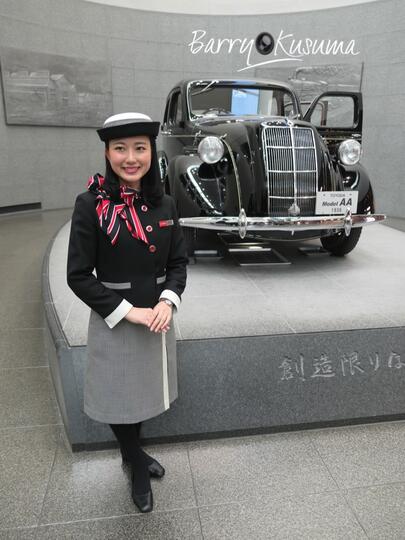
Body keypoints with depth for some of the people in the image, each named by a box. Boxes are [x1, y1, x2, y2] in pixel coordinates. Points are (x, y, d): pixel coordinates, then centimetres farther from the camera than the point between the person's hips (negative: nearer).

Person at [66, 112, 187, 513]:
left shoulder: (164, 204, -3)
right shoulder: (91, 204, -16)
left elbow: (178, 262, 3)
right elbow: (78, 276, -15)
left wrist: (167, 302, -14)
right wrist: (128, 312, -18)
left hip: (157, 318, 5)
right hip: (113, 321, -4)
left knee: (144, 390, 22)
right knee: (119, 395, 14)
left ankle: (130, 451, 50)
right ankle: (137, 466, 42)